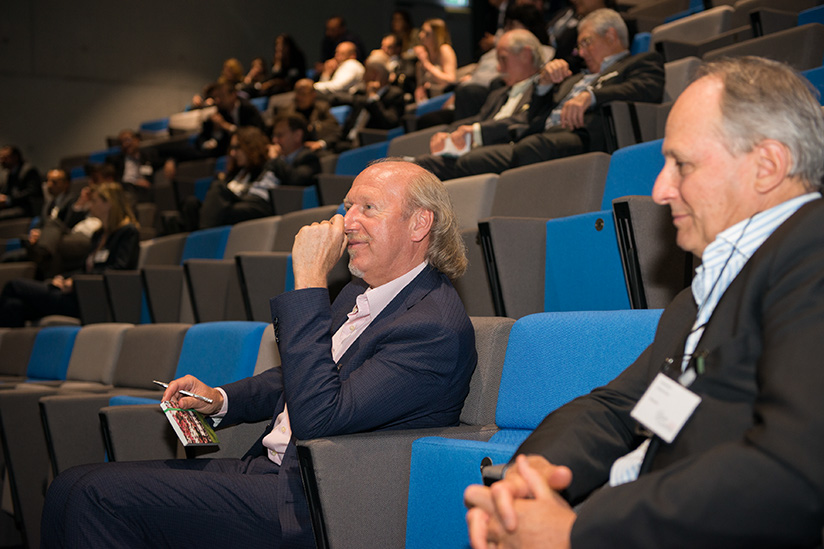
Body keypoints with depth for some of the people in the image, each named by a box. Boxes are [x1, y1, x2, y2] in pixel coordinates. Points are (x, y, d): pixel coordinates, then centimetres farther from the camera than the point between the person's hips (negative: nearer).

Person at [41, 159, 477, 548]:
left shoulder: (435, 327, -17)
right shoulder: (361, 292, 13)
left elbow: (315, 418, -26)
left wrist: (309, 281, -23)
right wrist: (220, 398, 10)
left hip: (309, 504, -9)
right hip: (269, 467, 9)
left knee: (102, 496, -18)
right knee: (69, 489, 0)